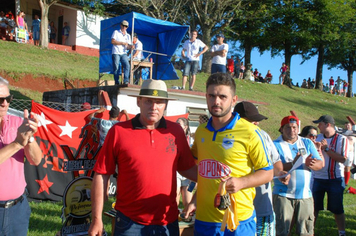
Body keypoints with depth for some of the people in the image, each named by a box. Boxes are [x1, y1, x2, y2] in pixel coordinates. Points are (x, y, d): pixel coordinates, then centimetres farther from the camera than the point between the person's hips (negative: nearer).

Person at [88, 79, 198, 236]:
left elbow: (187, 168, 11)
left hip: (168, 223, 3)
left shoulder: (176, 131, 1)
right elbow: (101, 175, -4)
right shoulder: (118, 131, -6)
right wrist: (97, 219, -4)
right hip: (129, 223, -2)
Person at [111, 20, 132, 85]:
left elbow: (128, 47, 14)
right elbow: (113, 41, -5)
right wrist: (122, 43, -9)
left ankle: (126, 81, -19)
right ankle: (117, 82, 1)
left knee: (127, 66, -16)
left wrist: (130, 47, -10)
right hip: (116, 53, -3)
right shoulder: (116, 32, 9)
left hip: (123, 53, 3)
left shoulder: (128, 36, 20)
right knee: (116, 68, -6)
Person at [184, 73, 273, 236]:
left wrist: (241, 182, -19)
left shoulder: (249, 132, -9)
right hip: (203, 219, 4)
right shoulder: (200, 131, 6)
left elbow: (267, 172, -4)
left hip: (239, 221, -4)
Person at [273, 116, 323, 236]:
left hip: (305, 195, 3)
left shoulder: (307, 143, 12)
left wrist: (311, 164, -18)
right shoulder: (276, 145, 0)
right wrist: (293, 163, -25)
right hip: (283, 195, -3)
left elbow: (320, 164, 5)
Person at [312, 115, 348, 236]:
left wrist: (326, 148, -19)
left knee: (337, 208, 5)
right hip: (318, 178, 4)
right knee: (314, 207, 9)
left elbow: (343, 159, -18)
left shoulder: (341, 139, -8)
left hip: (335, 179, -4)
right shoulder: (318, 137, 7)